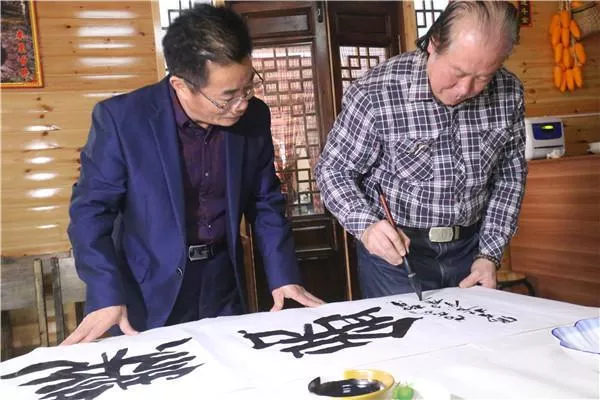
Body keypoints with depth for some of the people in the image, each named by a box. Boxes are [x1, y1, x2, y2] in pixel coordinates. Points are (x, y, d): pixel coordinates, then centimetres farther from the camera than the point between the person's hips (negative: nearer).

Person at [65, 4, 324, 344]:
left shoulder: (254, 118, -7)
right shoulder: (121, 118, -18)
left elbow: (266, 203, 2)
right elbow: (92, 208, -11)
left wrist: (283, 274, -5)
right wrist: (107, 294, -21)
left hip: (223, 285, 4)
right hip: (147, 294, -3)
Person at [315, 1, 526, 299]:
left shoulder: (508, 93, -9)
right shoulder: (375, 93, -22)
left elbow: (511, 174, 2)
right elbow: (333, 170, -12)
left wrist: (490, 255, -3)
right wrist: (366, 225, -28)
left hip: (470, 248, 4)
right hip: (394, 249, -4)